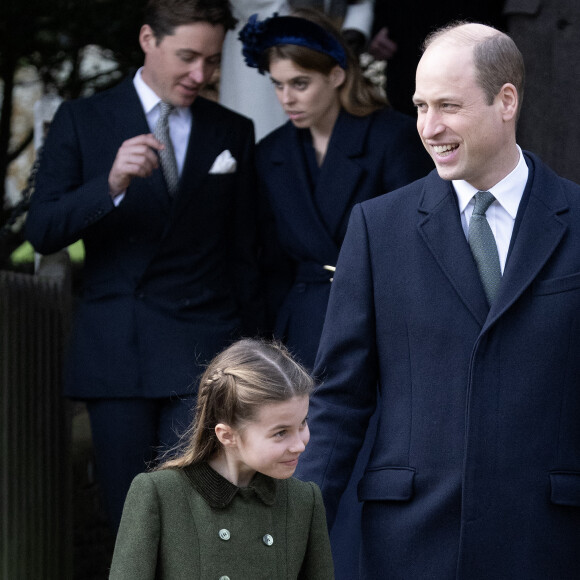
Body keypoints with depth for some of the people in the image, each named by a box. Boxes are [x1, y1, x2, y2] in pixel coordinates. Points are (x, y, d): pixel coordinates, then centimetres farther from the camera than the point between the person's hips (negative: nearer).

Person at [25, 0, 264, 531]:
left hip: (203, 355, 0)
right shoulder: (82, 121, 5)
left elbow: (242, 255, 15)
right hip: (114, 356, 0)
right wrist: (111, 183, -21)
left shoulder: (233, 133, 11)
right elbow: (42, 233, -4)